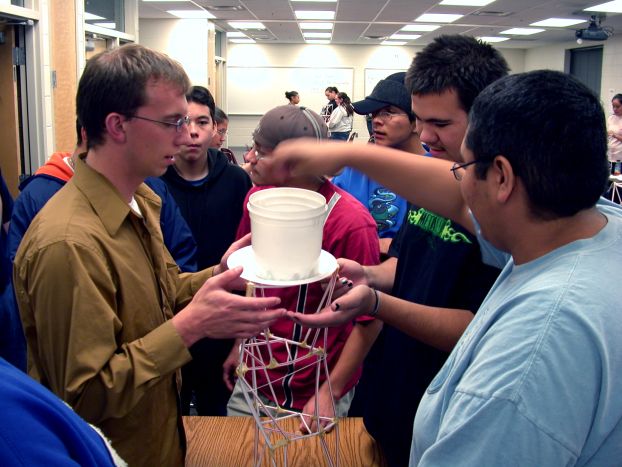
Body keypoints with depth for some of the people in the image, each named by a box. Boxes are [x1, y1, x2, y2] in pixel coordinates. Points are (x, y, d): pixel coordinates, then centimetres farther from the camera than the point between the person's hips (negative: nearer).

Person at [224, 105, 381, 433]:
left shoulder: (351, 223, -24)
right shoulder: (257, 198, -5)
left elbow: (369, 319, -18)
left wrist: (330, 393, -15)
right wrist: (241, 343, 12)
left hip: (314, 395, -5)